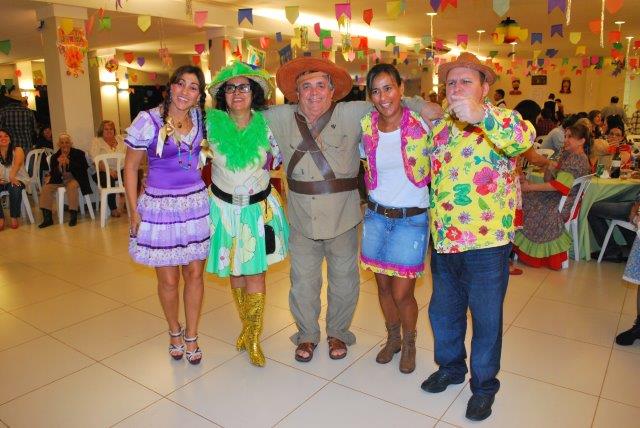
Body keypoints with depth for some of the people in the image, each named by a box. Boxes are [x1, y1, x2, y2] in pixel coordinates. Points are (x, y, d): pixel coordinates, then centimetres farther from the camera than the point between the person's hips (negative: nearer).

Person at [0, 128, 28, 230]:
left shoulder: (17, 150, -3)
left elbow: (17, 164, -23)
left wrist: (12, 177, -43)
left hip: (17, 179, -2)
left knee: (15, 189, -35)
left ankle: (14, 218, -18)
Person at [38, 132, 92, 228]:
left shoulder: (79, 153, -2)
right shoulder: (54, 157, 5)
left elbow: (82, 169, -14)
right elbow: (54, 175, -1)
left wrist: (69, 162, -25)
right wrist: (59, 165, -20)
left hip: (74, 178, -4)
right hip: (59, 180, 4)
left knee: (72, 186, -35)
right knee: (46, 187, -18)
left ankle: (73, 216, -26)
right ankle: (47, 218, -12)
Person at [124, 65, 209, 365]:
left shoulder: (200, 117, 1)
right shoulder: (148, 121, -10)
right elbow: (130, 167, -3)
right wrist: (134, 210, -5)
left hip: (196, 204, 3)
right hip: (160, 207, -3)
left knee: (194, 274, 10)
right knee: (168, 280, 7)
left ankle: (191, 336, 29)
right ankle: (174, 332, 35)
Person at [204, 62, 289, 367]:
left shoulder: (266, 125, -7)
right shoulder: (211, 124, -7)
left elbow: (280, 157, 7)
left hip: (259, 208, -1)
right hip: (224, 208, 1)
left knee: (255, 274, 1)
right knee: (235, 273, 12)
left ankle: (253, 339, 18)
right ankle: (247, 327, 34)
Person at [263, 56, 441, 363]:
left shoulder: (352, 114, -6)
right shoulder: (282, 118, 2)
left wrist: (420, 105, -12)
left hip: (342, 219, -1)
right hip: (301, 221, 2)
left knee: (344, 281, 15)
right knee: (303, 283, 14)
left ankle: (338, 333, 39)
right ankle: (307, 335, 37)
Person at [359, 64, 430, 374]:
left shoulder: (422, 121, -11)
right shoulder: (366, 126, -1)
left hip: (412, 219, -3)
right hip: (376, 215, 4)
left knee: (402, 293, 0)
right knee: (383, 287, 14)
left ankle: (409, 343, 30)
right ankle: (392, 338, 40)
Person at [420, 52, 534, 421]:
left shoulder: (501, 122, -9)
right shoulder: (440, 129, 10)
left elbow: (524, 138, -34)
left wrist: (481, 114, -49)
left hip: (486, 243, -5)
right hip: (444, 242, 6)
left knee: (487, 318, 11)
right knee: (443, 312, 20)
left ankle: (485, 384, 33)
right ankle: (450, 367, 44)